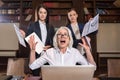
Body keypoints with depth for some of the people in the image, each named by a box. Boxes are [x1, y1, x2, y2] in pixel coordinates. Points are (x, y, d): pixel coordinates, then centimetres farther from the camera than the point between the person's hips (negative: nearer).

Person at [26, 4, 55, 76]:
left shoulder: (50, 27, 13)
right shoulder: (32, 25, 5)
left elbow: (53, 41, 12)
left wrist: (50, 46, -7)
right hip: (36, 54, -2)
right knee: (36, 74, 0)